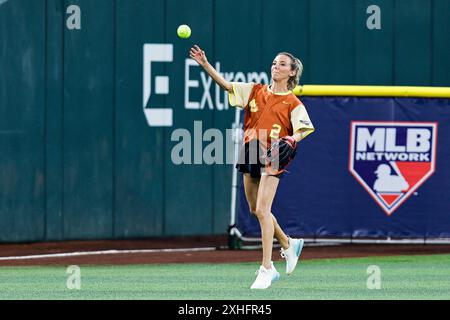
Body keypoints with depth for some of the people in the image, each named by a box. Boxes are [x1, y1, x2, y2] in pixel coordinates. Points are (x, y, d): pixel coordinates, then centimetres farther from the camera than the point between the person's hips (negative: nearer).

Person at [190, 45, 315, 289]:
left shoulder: (292, 103, 2)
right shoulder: (255, 91, 11)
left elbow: (304, 128, -6)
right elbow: (225, 84, 2)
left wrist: (293, 138, -29)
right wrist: (205, 64, -12)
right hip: (250, 152, 5)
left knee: (262, 210, -15)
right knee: (255, 209, 15)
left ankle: (266, 269, -12)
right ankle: (288, 244, 40)